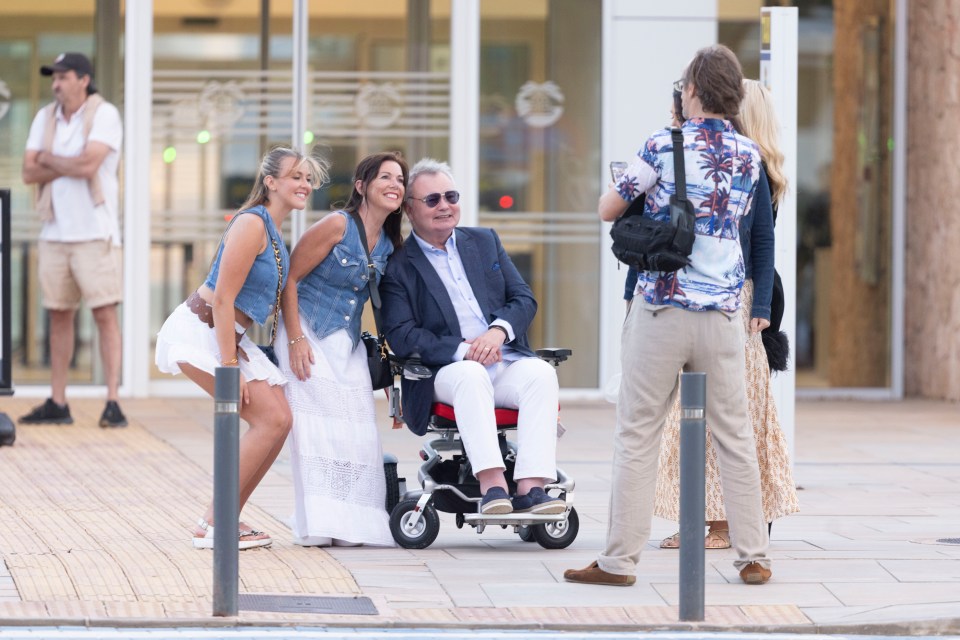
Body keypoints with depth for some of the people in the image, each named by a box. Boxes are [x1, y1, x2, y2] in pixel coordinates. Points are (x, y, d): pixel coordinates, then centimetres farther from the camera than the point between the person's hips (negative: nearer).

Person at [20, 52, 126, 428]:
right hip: (55, 232, 6)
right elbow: (29, 172, 3)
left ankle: (112, 402, -10)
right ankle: (57, 404, 10)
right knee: (59, 315, 7)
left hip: (95, 232, -6)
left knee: (104, 313, -8)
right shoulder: (45, 118, 11)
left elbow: (88, 164, -20)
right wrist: (70, 165, -9)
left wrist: (49, 160, -4)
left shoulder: (103, 115, -6)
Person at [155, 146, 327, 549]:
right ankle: (211, 526, -11)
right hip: (199, 331, -10)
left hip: (230, 336, 10)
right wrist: (229, 365, -22)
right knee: (271, 419, -14)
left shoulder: (274, 231, 14)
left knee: (279, 420, 2)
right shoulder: (252, 224, -16)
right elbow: (223, 298, -20)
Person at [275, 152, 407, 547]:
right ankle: (320, 525, -12)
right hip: (309, 334, -7)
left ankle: (355, 524, 2)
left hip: (349, 344, 7)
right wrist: (295, 340, -17)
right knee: (319, 424, -12)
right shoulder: (338, 226, -13)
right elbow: (290, 278, -12)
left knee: (357, 430, -1)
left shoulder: (388, 245, 7)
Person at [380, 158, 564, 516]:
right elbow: (401, 336, -7)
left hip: (506, 360, 4)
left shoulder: (485, 242, 19)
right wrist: (463, 351, -19)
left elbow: (524, 300, 13)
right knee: (471, 375, -38)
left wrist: (498, 331, -10)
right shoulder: (397, 267, 5)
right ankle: (491, 485, -48)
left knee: (541, 373, -29)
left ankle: (530, 488, -40)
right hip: (445, 372, -4)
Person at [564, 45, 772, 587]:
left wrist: (628, 194, 21)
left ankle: (621, 559, 2)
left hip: (662, 308, -3)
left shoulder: (665, 145, -6)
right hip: (723, 313, 3)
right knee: (735, 435, 9)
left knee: (638, 436, 2)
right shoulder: (749, 155, 5)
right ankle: (753, 556, 11)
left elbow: (608, 210, 0)